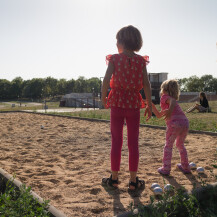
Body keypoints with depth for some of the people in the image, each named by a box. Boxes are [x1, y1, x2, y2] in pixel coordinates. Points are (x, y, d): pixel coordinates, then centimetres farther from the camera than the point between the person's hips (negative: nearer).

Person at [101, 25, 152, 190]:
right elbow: (146, 85, -3)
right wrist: (149, 105, 3)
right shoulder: (141, 61, 1)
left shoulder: (115, 59, -4)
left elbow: (106, 80, -13)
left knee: (116, 142, 8)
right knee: (133, 143, 7)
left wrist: (103, 98, 0)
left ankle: (114, 178, 18)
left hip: (117, 103, -1)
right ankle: (133, 181, 15)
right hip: (134, 104, 1)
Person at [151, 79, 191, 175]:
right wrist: (151, 105, 35)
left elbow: (172, 100, -15)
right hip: (185, 122, 7)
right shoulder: (171, 99, 33)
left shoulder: (164, 97, 11)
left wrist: (170, 110, -32)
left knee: (168, 146, 8)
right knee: (180, 145, 27)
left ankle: (166, 169, 10)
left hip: (175, 122, -7)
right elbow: (159, 115, 35)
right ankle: (185, 167, 32)